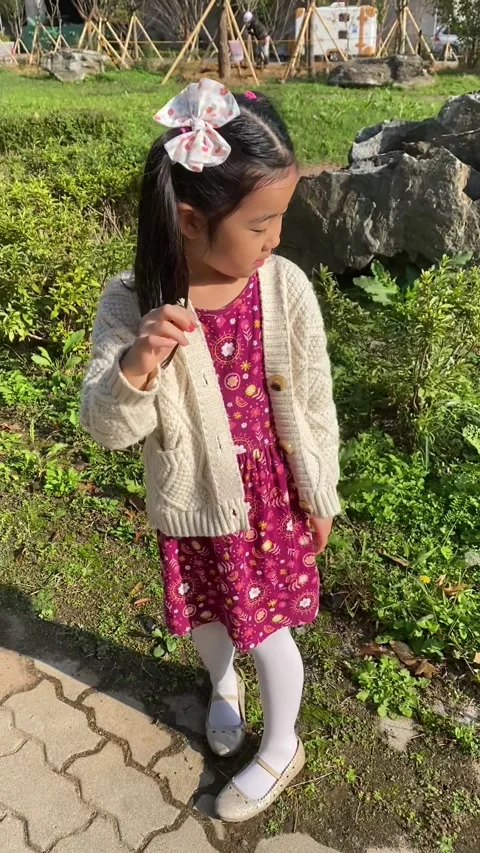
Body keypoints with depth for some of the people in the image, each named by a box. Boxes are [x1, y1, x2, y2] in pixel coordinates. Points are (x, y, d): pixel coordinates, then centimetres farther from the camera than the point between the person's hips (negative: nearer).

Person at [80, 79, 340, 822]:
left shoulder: (287, 289, -18)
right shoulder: (130, 304, -21)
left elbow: (315, 403, -7)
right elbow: (107, 430, -20)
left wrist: (320, 497, 1)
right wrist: (136, 368, -40)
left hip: (273, 499, -1)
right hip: (191, 506, 1)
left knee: (266, 627, 15)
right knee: (204, 616, 25)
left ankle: (281, 748, 44)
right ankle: (224, 684, 61)